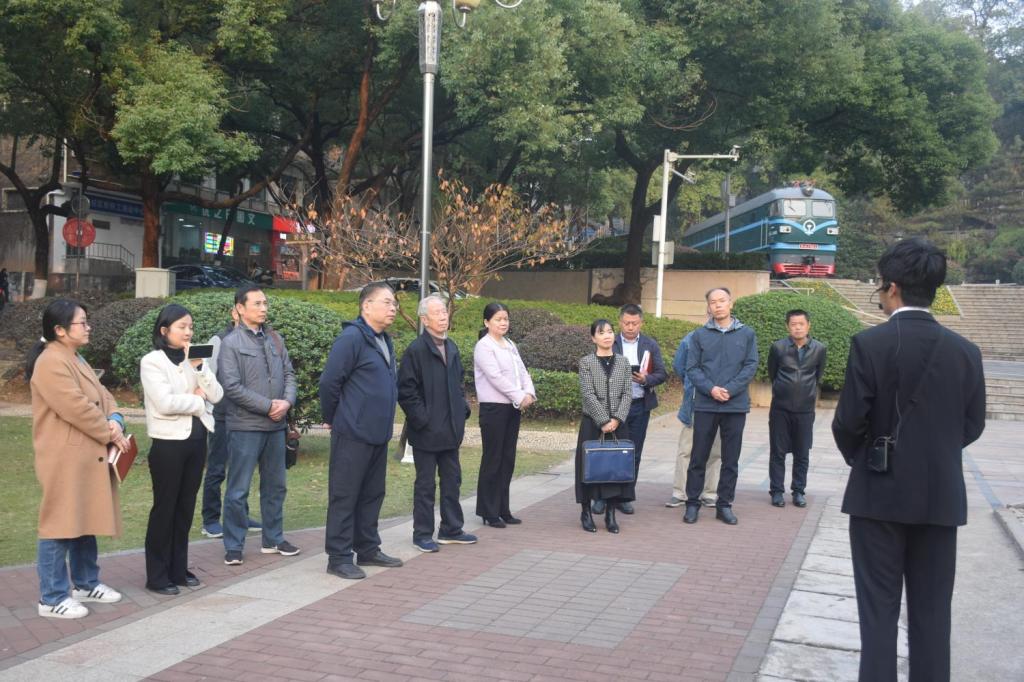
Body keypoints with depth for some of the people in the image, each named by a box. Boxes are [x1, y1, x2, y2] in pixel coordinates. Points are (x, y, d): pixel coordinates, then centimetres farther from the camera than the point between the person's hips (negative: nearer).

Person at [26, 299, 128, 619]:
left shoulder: (76, 360, 16)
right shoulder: (51, 363, -18)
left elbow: (102, 396, 14)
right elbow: (78, 409, -22)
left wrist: (115, 421, -7)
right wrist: (110, 435, -12)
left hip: (86, 456, 10)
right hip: (65, 459, -10)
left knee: (86, 521, 17)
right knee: (60, 526, -3)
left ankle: (85, 583, 30)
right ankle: (52, 598, 5)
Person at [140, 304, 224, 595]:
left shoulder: (194, 359, 10)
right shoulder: (152, 361, -7)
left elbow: (216, 395, 1)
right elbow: (165, 403, -19)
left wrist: (198, 366, -11)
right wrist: (198, 401, -6)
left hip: (196, 439, 6)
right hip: (169, 442, -6)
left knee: (186, 507, 11)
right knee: (164, 507, 0)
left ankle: (179, 569, 21)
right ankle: (157, 576, 9)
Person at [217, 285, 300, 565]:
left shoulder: (274, 338, 9)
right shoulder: (231, 343, -8)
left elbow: (288, 373, 10)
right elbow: (231, 386, -15)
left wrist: (287, 401, -10)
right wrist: (268, 406, -16)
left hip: (275, 425, 6)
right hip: (245, 426, -6)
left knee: (275, 486, 16)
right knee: (238, 490, 0)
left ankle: (273, 539, 29)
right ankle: (234, 546, 11)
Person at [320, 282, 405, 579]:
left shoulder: (385, 341, 13)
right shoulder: (352, 338, -15)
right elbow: (329, 382, -16)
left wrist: (385, 420, 17)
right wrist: (332, 419, -5)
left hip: (378, 433, 9)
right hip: (353, 434, -9)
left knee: (372, 494, 16)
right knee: (344, 496, 0)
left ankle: (368, 549, 27)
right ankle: (339, 558, 7)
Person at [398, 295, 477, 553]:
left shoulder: (451, 348, 10)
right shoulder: (416, 350, -13)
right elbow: (406, 390, -15)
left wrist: (463, 409, 9)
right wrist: (421, 419, -16)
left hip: (450, 429, 7)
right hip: (426, 431, -7)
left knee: (452, 480, 15)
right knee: (425, 483, 3)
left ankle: (451, 530, 26)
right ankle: (422, 534, 13)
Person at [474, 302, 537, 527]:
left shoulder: (510, 345, 15)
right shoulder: (483, 346, -8)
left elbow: (522, 371, 11)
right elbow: (495, 377, -17)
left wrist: (529, 393, -8)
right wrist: (520, 397, -17)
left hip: (514, 407, 7)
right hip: (493, 407, -7)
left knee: (508, 459, 10)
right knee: (492, 459, -2)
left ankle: (503, 509, 17)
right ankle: (489, 513, 5)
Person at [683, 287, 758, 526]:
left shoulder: (747, 334, 6)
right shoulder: (700, 334, 4)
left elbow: (751, 366, -1)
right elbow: (692, 368, 0)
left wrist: (729, 390, -13)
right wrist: (711, 389, -15)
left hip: (736, 405, 1)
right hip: (705, 405, -1)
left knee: (731, 460, 7)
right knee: (698, 457, 4)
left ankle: (724, 505, 17)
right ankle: (692, 503, 13)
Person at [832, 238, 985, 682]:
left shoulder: (869, 343, -12)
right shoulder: (965, 351, -1)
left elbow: (849, 420, -11)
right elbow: (972, 426, 5)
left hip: (881, 493, -3)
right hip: (941, 496, 3)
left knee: (878, 610, 6)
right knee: (932, 612, 11)